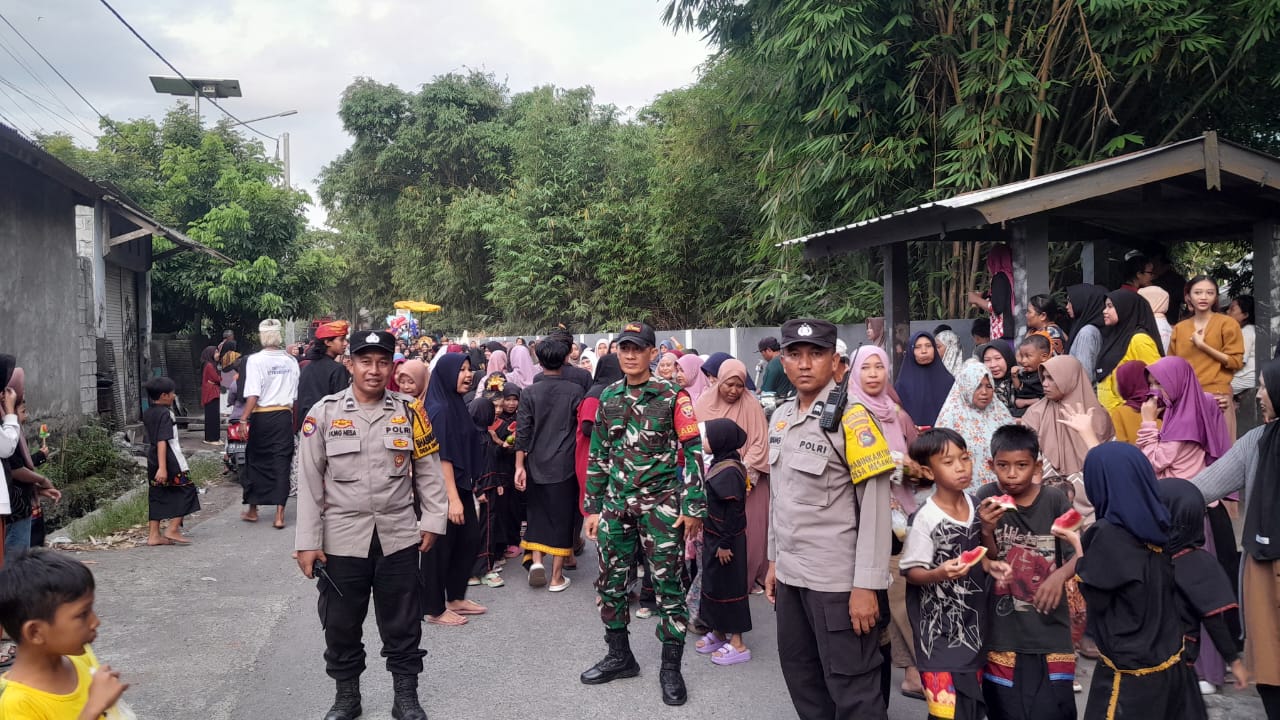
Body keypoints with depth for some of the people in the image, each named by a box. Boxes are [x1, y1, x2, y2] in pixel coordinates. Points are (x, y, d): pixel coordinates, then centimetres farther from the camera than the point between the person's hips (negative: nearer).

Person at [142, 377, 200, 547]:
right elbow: (162, 441, -23)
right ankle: (173, 530, -2)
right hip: (170, 462, -9)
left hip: (153, 461, 9)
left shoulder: (147, 414, 11)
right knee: (185, 491, 1)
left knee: (156, 496, 10)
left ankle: (153, 535, 11)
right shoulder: (165, 414, -16)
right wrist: (162, 468, -26)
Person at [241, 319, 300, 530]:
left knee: (256, 460, 12)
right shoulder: (290, 361, 3)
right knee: (282, 461, 4)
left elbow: (253, 395, -17)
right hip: (284, 415, 3)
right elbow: (295, 395, 6)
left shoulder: (255, 360, -10)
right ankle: (279, 515, 1)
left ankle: (252, 510, 25)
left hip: (262, 416, -3)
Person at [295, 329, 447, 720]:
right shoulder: (324, 412, -2)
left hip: (399, 538, 1)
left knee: (402, 625, 11)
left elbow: (429, 470, 7)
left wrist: (432, 520, 1)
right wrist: (307, 541, -5)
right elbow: (309, 480, -2)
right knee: (341, 624, 12)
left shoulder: (409, 412, 2)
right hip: (341, 539, 0)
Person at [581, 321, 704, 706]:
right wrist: (593, 507, 10)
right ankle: (620, 656, 28)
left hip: (660, 504, -4)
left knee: (668, 584, 1)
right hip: (616, 502, 5)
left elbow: (693, 452, -7)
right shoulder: (608, 397, 7)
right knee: (610, 582, 10)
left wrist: (693, 506, -11)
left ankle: (671, 668, 14)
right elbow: (597, 455, 12)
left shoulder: (673, 397, -6)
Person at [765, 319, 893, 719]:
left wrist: (866, 584, -17)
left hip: (838, 578, -7)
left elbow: (875, 507, -15)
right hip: (790, 574, 7)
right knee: (800, 674, 16)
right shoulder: (780, 418, 8)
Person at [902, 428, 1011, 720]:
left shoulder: (974, 504, 1)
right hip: (940, 628, -7)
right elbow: (911, 572, -14)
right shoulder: (926, 519, -19)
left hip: (975, 621, 7)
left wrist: (988, 565, -5)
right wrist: (939, 574, -32)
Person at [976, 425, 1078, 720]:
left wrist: (1060, 575, -27)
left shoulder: (1055, 500, -5)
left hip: (1049, 628, 0)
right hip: (1002, 631, 0)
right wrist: (987, 531, -22)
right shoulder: (987, 499, -5)